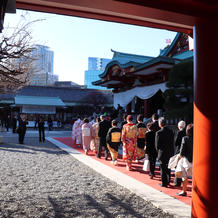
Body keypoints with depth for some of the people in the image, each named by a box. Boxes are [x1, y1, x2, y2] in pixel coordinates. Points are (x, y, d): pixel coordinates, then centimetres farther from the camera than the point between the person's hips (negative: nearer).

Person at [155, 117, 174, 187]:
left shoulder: (159, 133, -19)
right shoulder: (171, 131, -3)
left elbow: (157, 145, -12)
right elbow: (172, 143, 3)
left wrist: (159, 151, 6)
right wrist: (171, 151, 14)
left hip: (162, 153, -5)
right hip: (170, 153, 6)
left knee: (163, 168, 7)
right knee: (168, 167, 21)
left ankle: (164, 183, 14)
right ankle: (168, 181, 33)